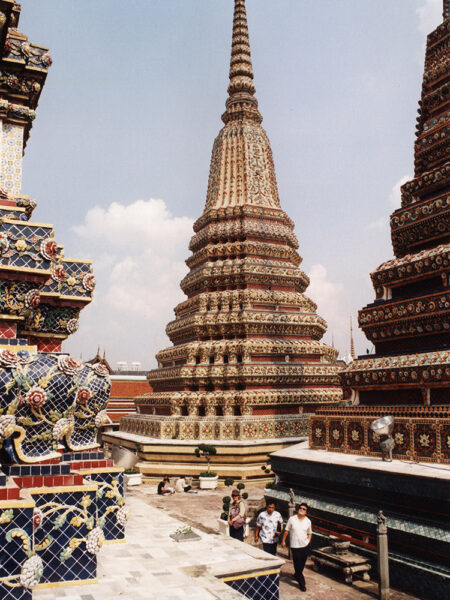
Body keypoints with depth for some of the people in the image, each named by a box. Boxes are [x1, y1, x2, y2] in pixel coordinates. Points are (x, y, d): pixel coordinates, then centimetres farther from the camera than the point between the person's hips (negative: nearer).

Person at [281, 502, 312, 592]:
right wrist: (283, 541, 4)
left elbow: (310, 533, 14)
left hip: (305, 546, 3)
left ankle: (296, 575, 41)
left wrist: (308, 541, 1)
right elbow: (286, 531, 1)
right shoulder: (292, 519, -7)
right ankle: (302, 583, 7)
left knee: (302, 564, 15)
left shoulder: (308, 521, 1)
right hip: (295, 546, -3)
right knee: (298, 564, -3)